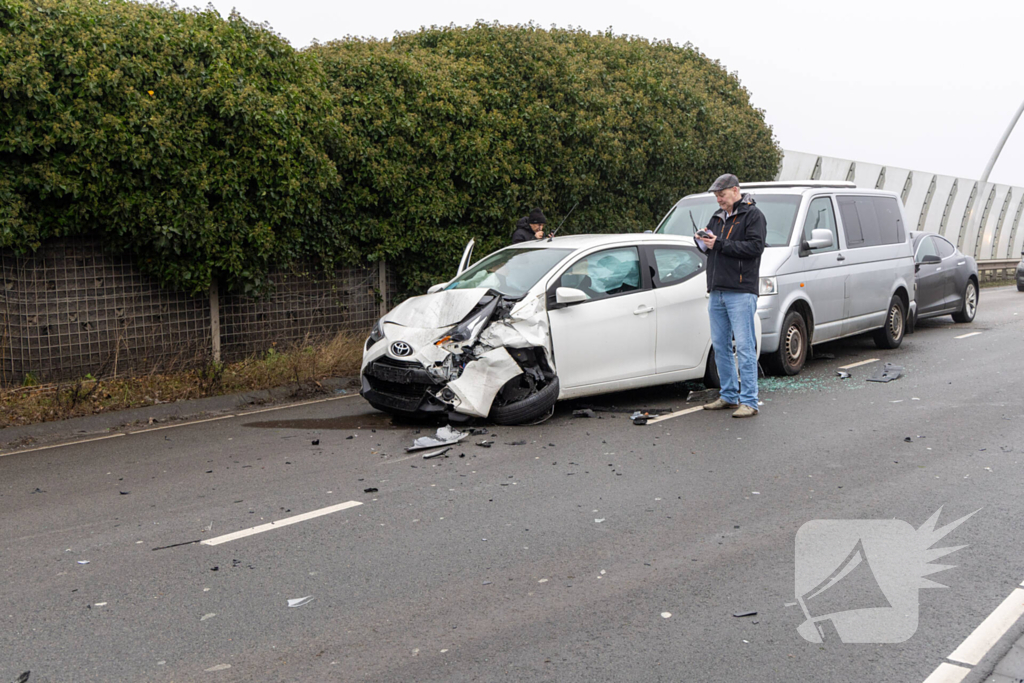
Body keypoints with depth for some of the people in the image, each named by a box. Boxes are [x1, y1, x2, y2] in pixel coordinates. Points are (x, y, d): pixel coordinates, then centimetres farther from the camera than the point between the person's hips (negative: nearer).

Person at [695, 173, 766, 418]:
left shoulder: (753, 215, -2)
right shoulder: (718, 217, 21)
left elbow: (755, 246, -15)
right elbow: (710, 247, 25)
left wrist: (720, 244, -16)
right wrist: (703, 241, 1)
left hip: (741, 292, -8)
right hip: (716, 292, 8)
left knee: (745, 346, -8)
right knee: (720, 346, 10)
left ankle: (749, 401, -6)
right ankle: (728, 395, 19)